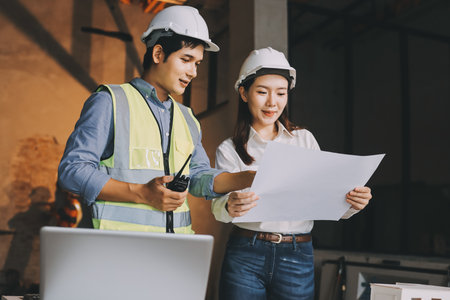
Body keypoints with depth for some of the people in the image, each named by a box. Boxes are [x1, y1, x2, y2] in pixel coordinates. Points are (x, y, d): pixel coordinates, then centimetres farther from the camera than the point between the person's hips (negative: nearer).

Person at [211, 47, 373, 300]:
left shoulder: (304, 139, 9)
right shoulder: (229, 150, 5)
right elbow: (218, 206, -6)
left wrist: (352, 204, -15)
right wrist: (229, 207, -29)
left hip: (297, 258, 1)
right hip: (245, 255, -1)